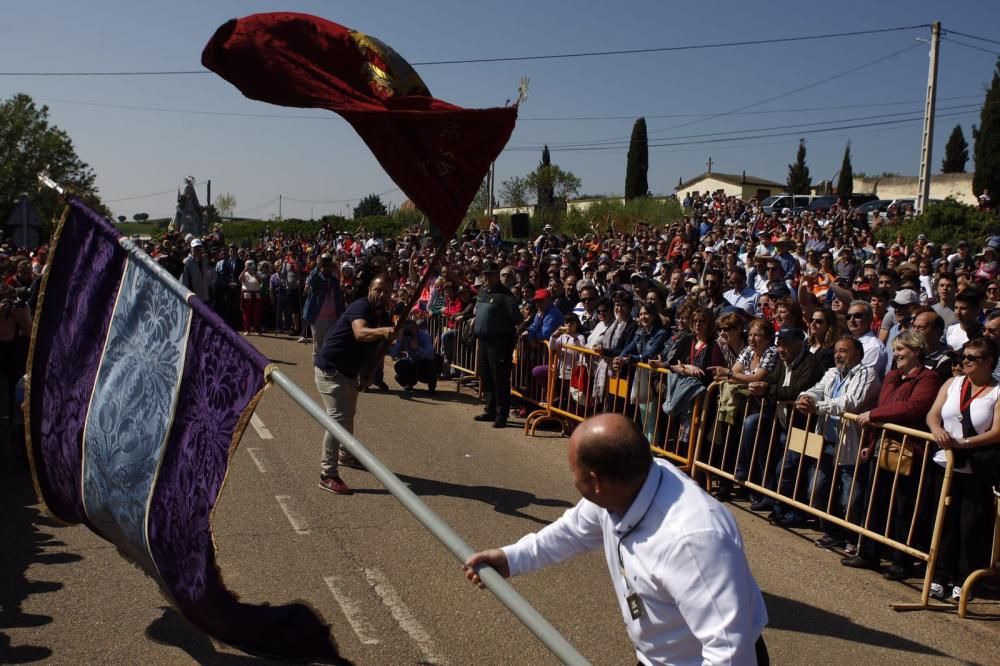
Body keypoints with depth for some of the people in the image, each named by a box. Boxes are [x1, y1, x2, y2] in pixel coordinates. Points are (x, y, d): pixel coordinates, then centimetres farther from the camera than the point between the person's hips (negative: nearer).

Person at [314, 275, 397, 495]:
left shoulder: (384, 318, 2)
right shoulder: (360, 307, -23)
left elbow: (376, 351, 13)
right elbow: (360, 333, -45)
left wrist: (367, 376, 4)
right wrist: (382, 331, -63)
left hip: (350, 372, 10)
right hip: (330, 369, -9)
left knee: (348, 415, 27)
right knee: (338, 418, -18)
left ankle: (345, 454, 51)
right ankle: (327, 475, -16)